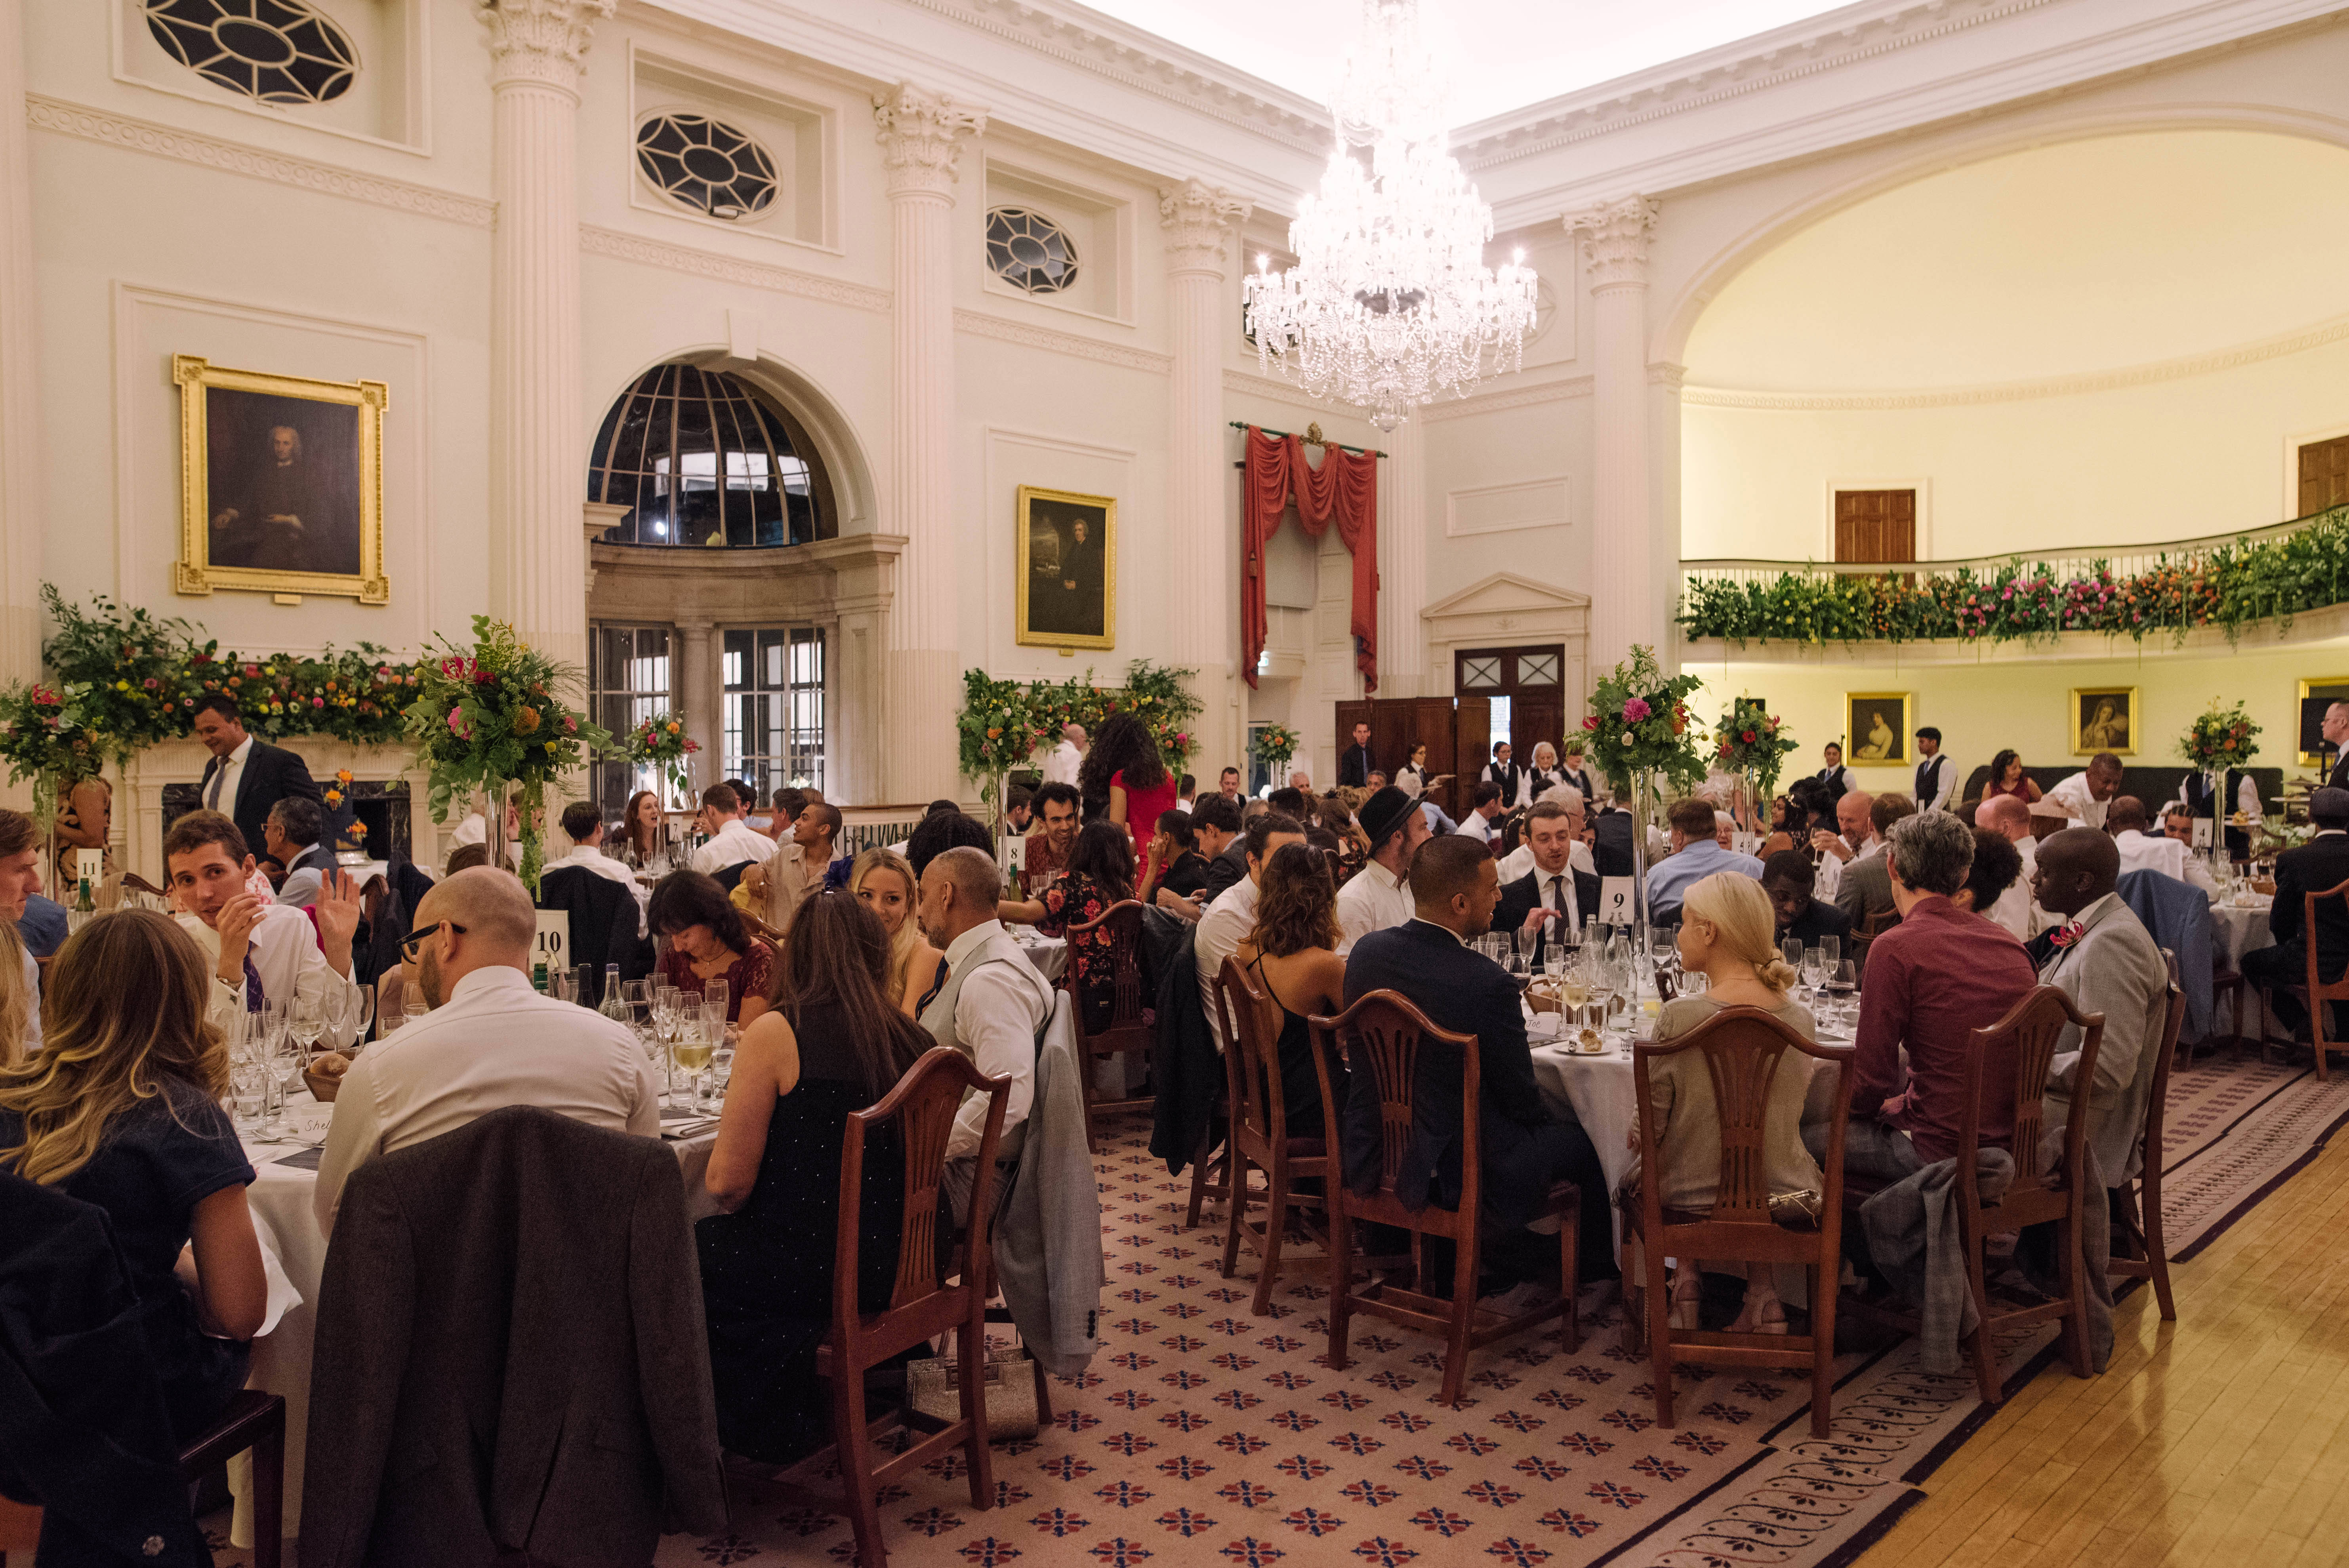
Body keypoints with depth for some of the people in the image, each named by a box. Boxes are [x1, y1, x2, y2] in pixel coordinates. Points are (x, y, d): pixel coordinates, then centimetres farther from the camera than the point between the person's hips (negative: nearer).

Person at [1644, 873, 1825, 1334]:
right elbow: (1785, 1119, 9)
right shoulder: (1800, 1018, -5)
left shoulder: (1678, 1016, -19)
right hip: (1783, 1196, 3)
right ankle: (1762, 1291, 25)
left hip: (1693, 1199, -3)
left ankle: (1688, 1274, 21)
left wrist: (1635, 1135, 12)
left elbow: (1649, 1129, -11)